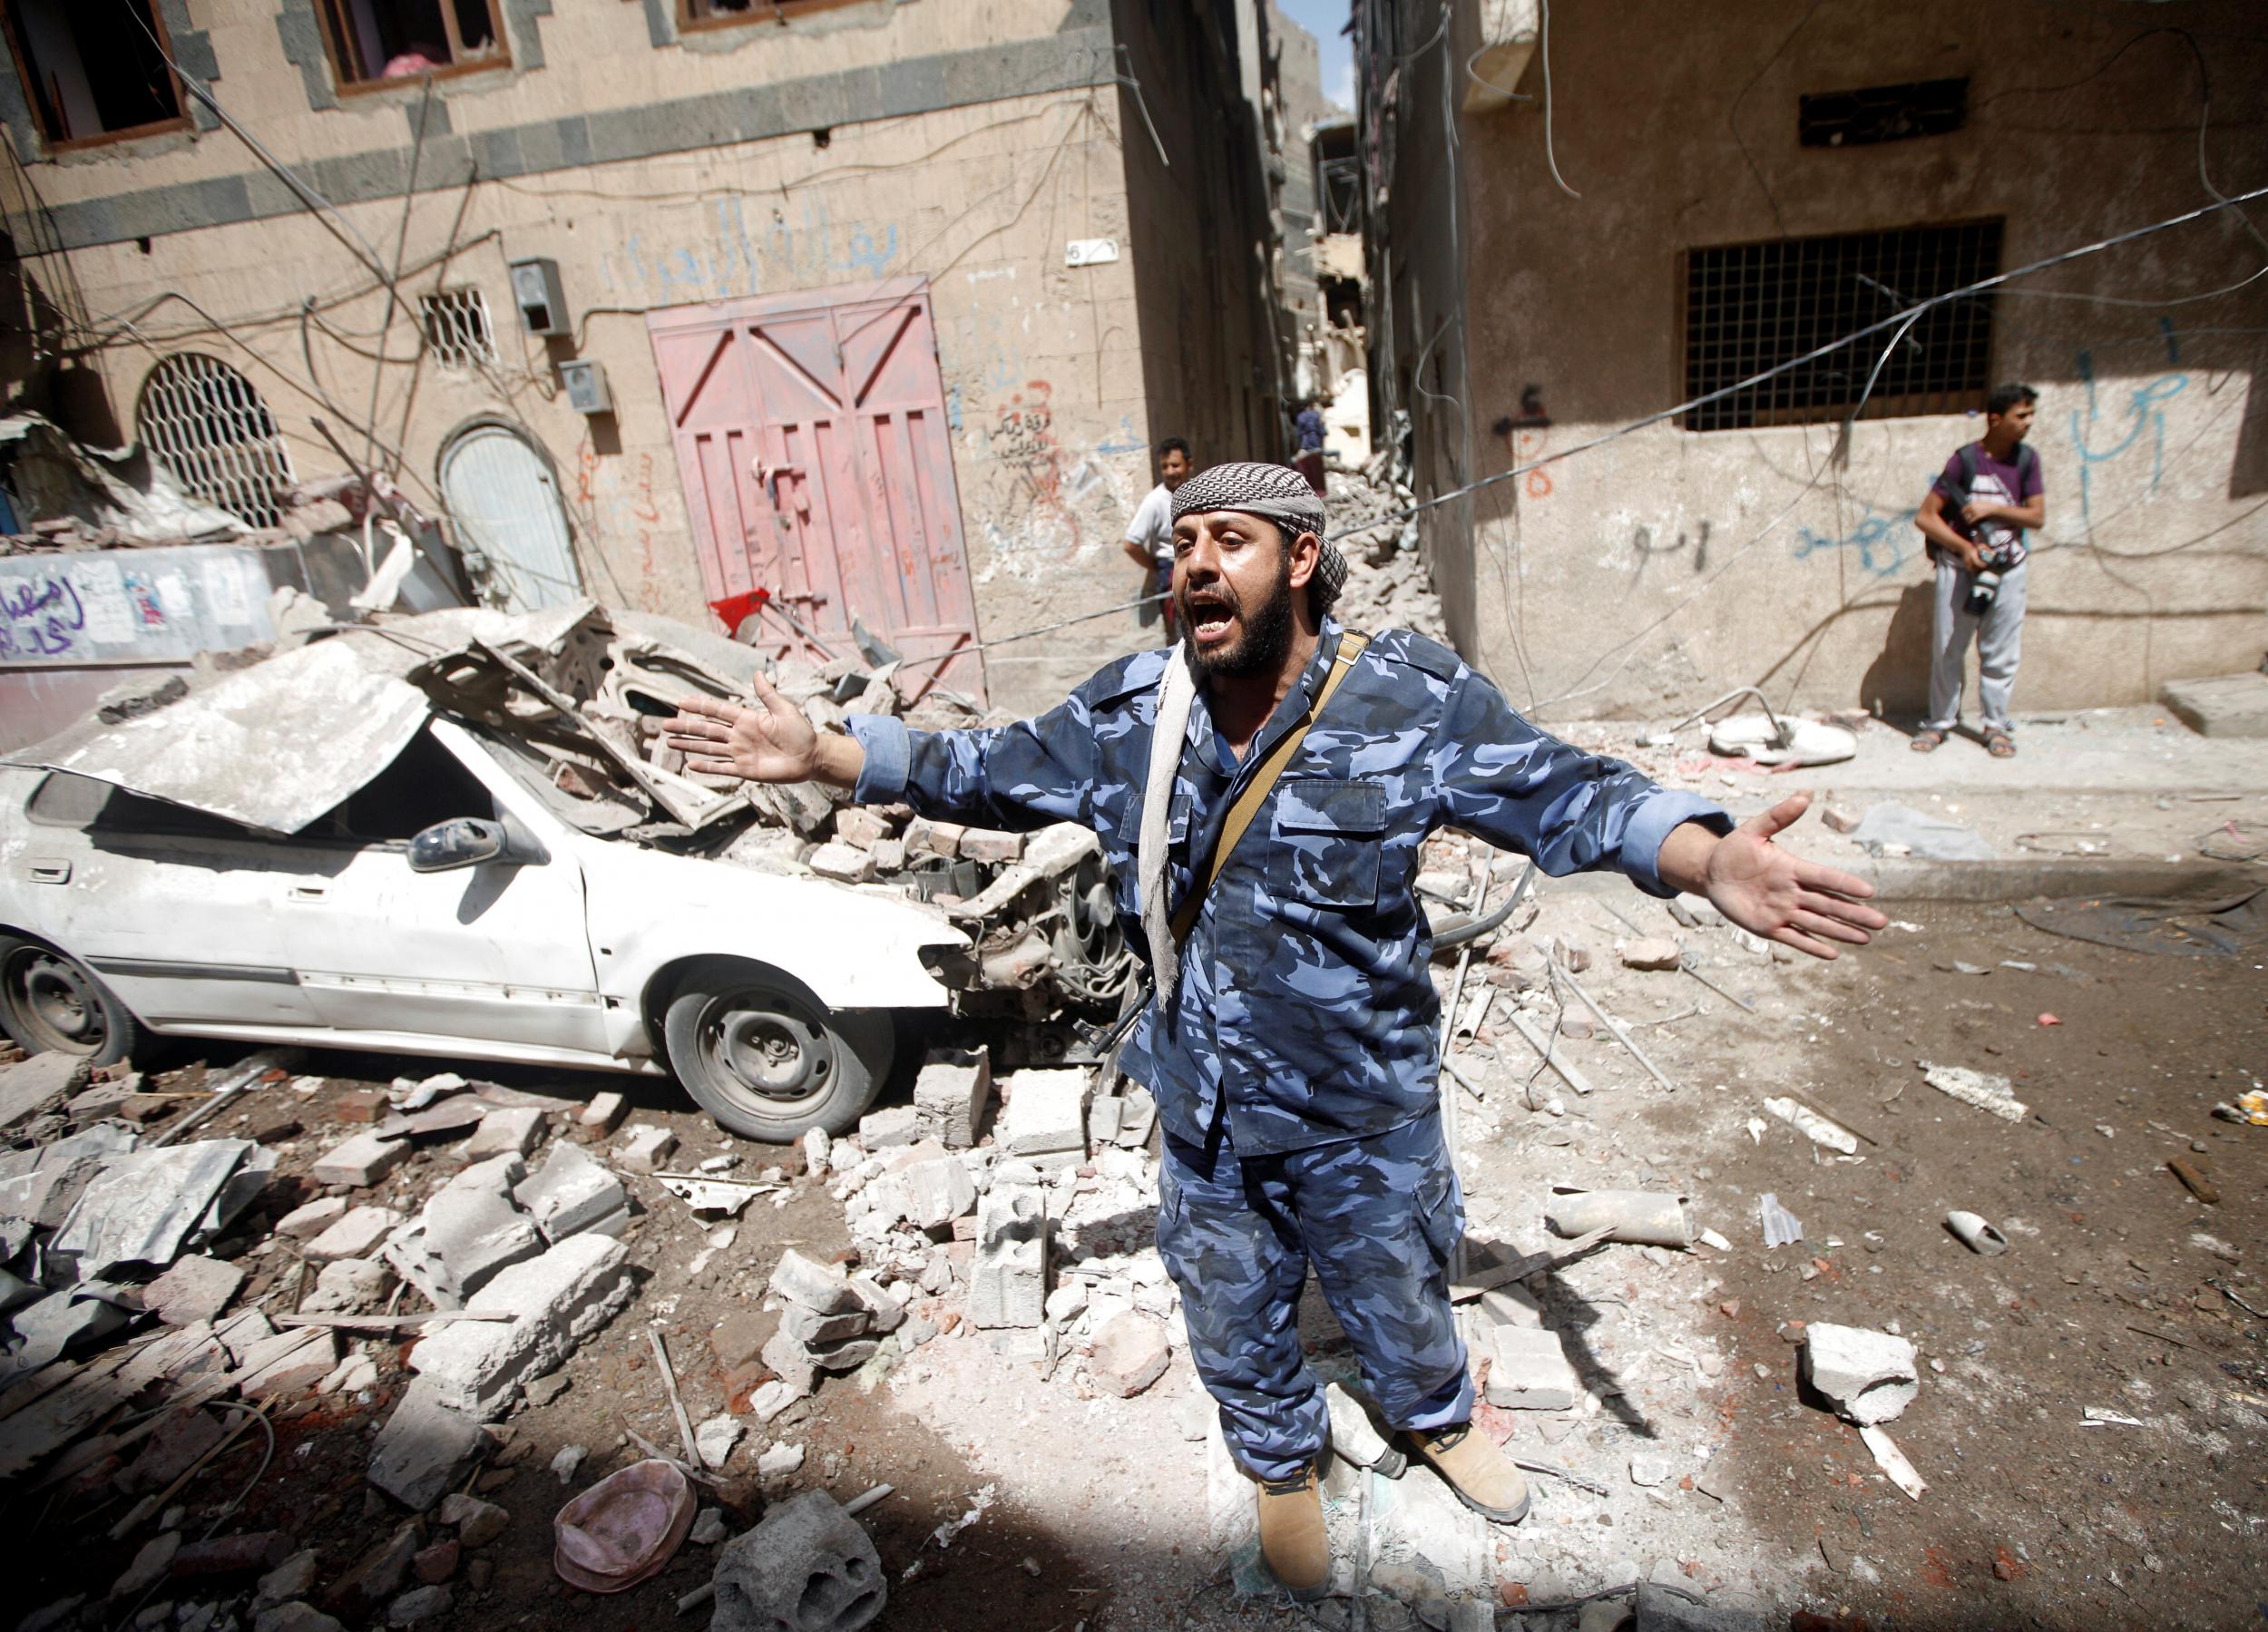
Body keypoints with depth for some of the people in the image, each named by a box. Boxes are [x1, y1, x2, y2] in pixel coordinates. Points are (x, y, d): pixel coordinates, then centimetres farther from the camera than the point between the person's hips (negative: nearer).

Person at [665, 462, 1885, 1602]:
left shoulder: (1412, 699, -18)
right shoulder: (1128, 710, -10)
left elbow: (1564, 793, -20)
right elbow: (992, 770, 1)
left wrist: (1707, 863, -38)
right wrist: (818, 753, -3)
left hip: (1368, 1107, -2)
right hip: (1206, 1114, 2)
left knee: (1396, 1291, 25)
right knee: (1233, 1316, 24)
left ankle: (1435, 1420, 62)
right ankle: (1282, 1466, 58)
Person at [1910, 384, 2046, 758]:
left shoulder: (2026, 458, 3)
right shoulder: (1965, 460, -8)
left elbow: (2038, 517, 2)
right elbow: (1925, 517, -10)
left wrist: (1993, 509, -13)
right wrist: (1965, 547, -19)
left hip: (2006, 569, 3)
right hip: (1959, 568, -3)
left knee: (2001, 654, 6)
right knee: (1946, 650, 4)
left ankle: (1996, 725, 16)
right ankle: (1940, 722, 16)